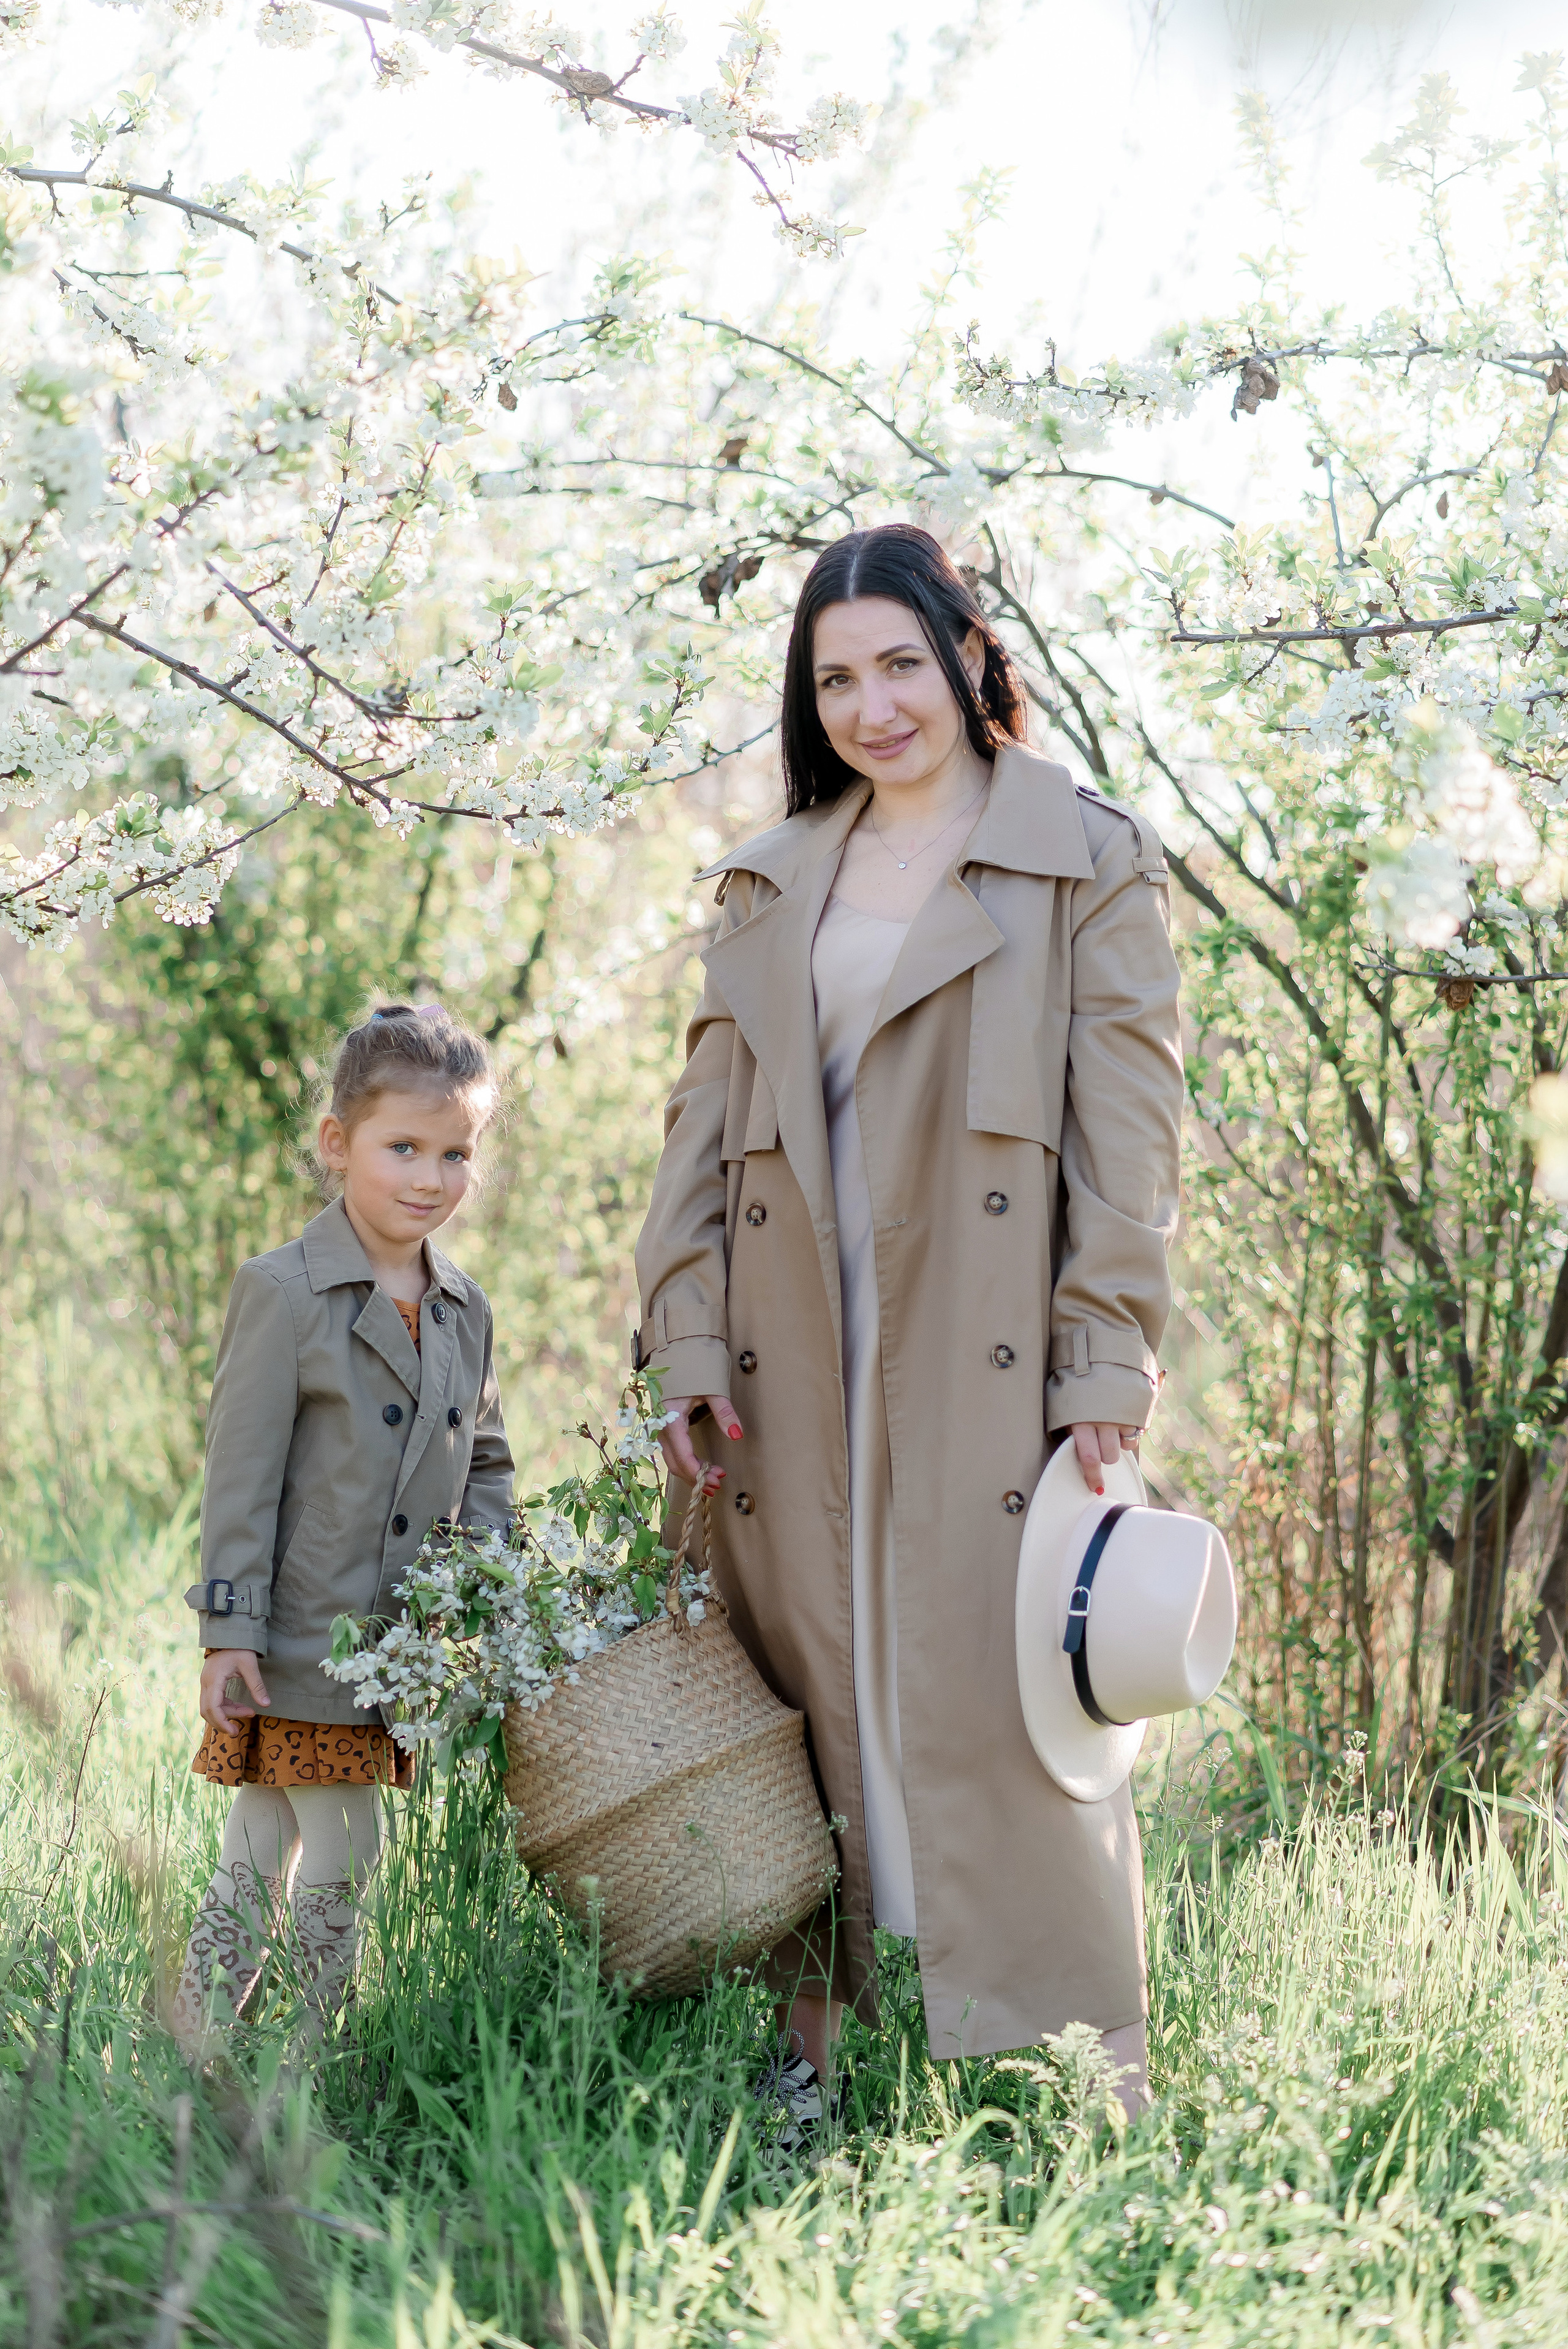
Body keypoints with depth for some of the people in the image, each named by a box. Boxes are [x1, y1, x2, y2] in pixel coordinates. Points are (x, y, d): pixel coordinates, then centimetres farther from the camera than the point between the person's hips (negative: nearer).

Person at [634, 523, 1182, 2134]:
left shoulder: (1087, 862, 3)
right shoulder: (772, 883, 15)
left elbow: (1126, 1129, -3)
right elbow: (705, 1123, 12)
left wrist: (1108, 1368, -10)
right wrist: (688, 1342, 2)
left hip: (987, 1356, -4)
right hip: (797, 1372, 4)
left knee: (1004, 1689, -6)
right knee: (806, 1695, 7)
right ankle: (803, 2038, 15)